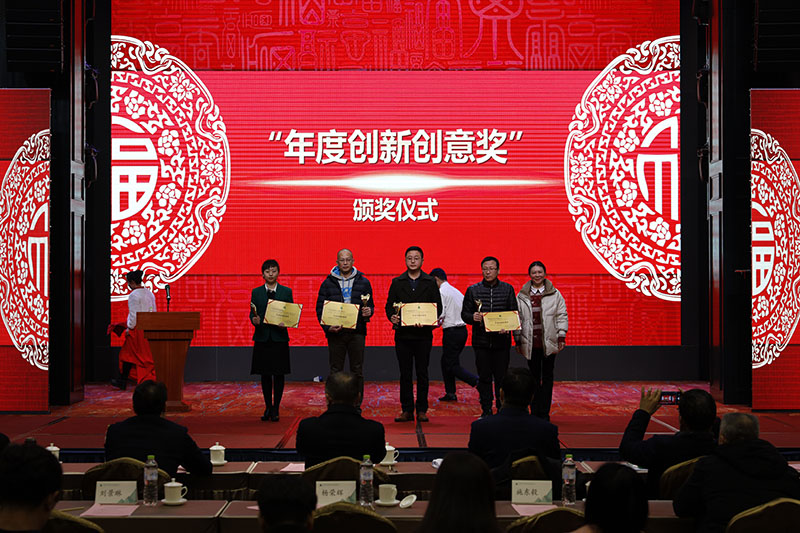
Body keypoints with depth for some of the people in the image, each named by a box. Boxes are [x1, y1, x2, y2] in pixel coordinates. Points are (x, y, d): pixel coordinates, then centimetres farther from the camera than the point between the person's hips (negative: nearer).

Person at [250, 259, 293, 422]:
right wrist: (254, 320, -16)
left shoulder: (286, 292, 5)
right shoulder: (256, 292, 8)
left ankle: (276, 408, 9)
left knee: (279, 373, 1)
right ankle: (268, 407, 17)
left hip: (279, 337, -1)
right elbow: (252, 313, 6)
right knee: (265, 374, 6)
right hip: (262, 337, 1)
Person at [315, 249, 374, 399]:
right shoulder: (328, 283, 5)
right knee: (336, 372, 5)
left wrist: (369, 311, -11)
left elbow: (370, 305, 13)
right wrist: (327, 327, -10)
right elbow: (320, 308, 4)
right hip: (335, 332, 0)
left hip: (357, 332, 0)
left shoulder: (363, 282, 7)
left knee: (357, 372, 5)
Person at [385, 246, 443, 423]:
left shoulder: (430, 283, 5)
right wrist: (392, 317, -13)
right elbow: (389, 305, 8)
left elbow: (438, 307, 3)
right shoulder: (397, 282, 9)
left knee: (422, 374, 3)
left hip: (423, 335, -1)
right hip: (402, 334, 1)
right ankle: (407, 410, 9)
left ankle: (422, 410, 9)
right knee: (405, 374, 4)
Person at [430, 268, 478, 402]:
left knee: (452, 365, -3)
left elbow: (440, 314, -17)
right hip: (462, 329, 9)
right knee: (446, 362, 16)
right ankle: (450, 393, 16)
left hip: (451, 331, -9)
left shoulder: (441, 291, -10)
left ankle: (478, 382, -16)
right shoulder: (456, 291, 17)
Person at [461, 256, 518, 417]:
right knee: (484, 377, 4)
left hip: (502, 340, 0)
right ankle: (486, 410, 13)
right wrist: (472, 317, -15)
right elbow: (464, 313, 8)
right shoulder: (473, 290, 6)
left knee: (501, 377, 1)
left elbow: (514, 313, 6)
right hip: (481, 341, 0)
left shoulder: (508, 289, 6)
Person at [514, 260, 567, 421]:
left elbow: (561, 316, 4)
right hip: (530, 343, 1)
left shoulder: (555, 294, 4)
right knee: (534, 377, 4)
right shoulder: (522, 296, 6)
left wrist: (561, 337, -3)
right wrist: (517, 341, 5)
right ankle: (534, 411, 9)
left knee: (547, 377, 3)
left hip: (549, 342, 0)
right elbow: (517, 318, 8)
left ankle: (544, 412, 8)